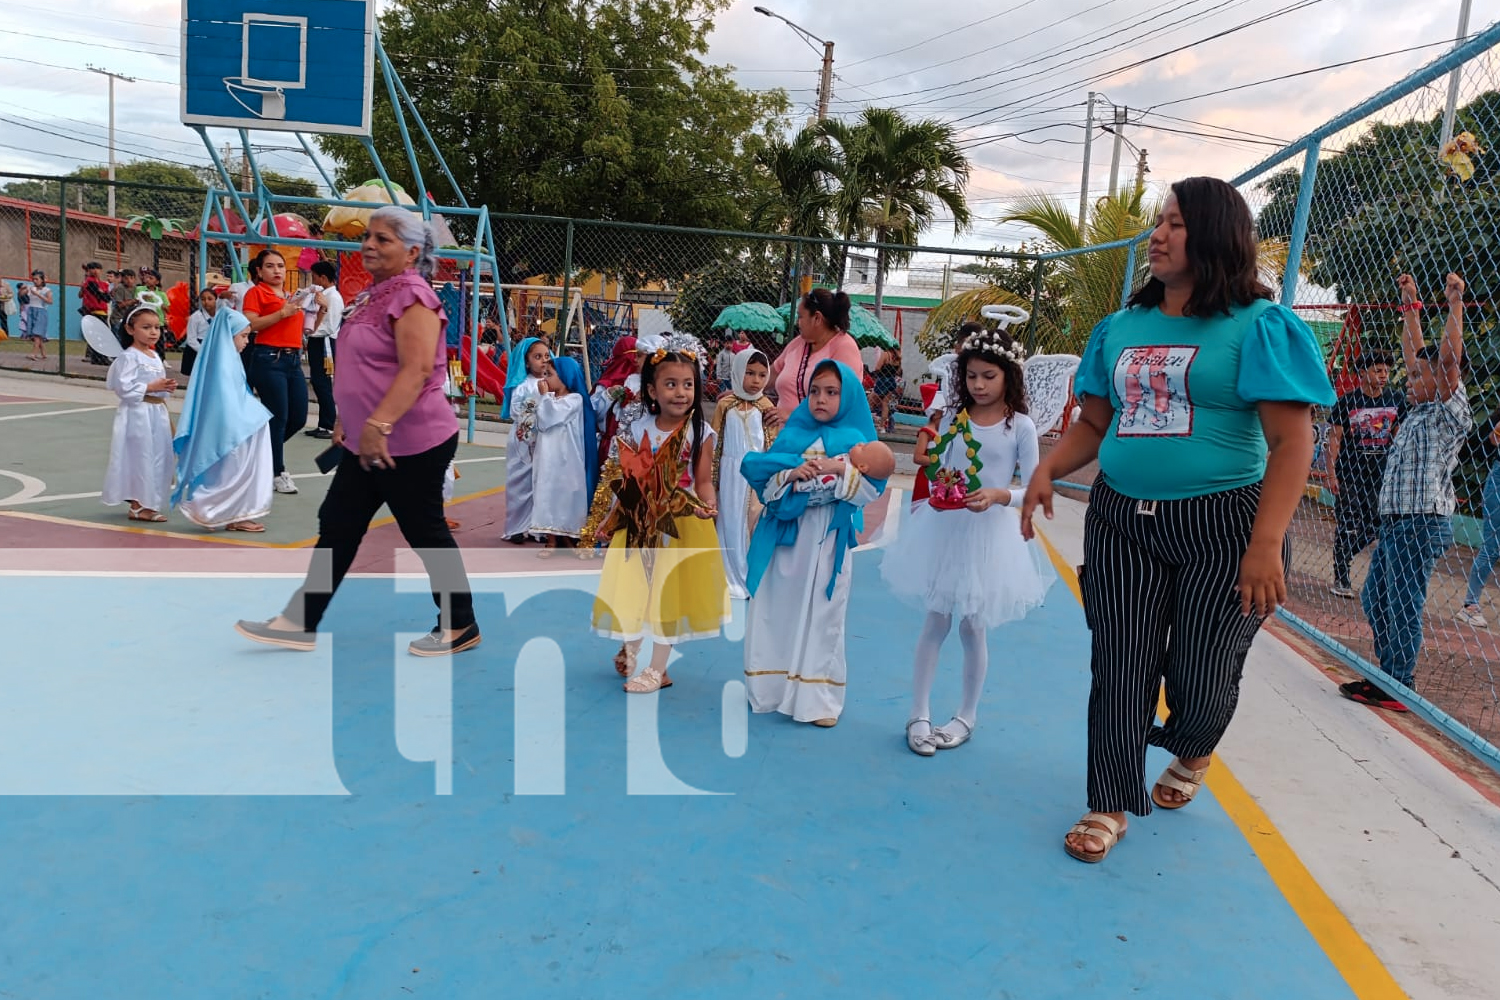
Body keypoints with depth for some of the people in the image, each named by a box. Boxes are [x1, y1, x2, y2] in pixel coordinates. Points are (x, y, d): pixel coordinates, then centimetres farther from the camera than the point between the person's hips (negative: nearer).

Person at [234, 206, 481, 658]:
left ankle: (461, 626, 17)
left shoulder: (412, 295, -15)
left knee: (426, 533, 1)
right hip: (368, 442, 10)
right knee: (337, 527, 11)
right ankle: (301, 622, 19)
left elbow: (418, 369, -26)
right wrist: (347, 419, 24)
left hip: (412, 442, -10)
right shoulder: (374, 295, 15)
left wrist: (378, 424, -31)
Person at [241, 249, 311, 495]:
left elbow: (296, 327, 25)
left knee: (298, 417, 6)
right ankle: (278, 473, 7)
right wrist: (282, 313, -18)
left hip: (293, 360, 7)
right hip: (269, 360, -7)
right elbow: (249, 325, -15)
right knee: (279, 417, -5)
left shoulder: (291, 296, 19)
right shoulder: (256, 293, -1)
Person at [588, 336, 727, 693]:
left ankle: (657, 669, 19)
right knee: (633, 589, 13)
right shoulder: (635, 430, -3)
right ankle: (629, 650, 39)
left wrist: (708, 505, -28)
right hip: (638, 523, 3)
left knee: (669, 594, 5)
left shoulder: (700, 433, -9)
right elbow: (622, 482, 2)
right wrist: (604, 520, 0)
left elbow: (703, 481, -8)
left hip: (681, 526, -2)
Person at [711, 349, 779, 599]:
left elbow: (772, 444, 2)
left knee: (755, 521, -1)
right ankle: (732, 577, 16)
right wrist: (712, 477, 3)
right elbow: (715, 440, 5)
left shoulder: (766, 407, -1)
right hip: (732, 472, 1)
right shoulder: (726, 404, 1)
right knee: (731, 521, 6)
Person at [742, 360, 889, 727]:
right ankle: (768, 689, 19)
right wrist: (792, 473, -14)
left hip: (828, 541, -2)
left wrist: (843, 470, -18)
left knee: (823, 616, 1)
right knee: (776, 611, 6)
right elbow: (764, 485, 3)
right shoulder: (792, 435, 9)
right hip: (785, 535, 2)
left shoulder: (856, 440, 2)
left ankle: (818, 697, 10)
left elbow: (871, 492, -6)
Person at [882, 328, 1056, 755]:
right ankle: (919, 714, 17)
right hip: (945, 529, 2)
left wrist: (998, 495, -25)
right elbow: (936, 470, 9)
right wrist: (938, 486, -13)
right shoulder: (952, 418, 3)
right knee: (935, 621, 7)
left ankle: (967, 716, 26)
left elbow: (1032, 490, -7)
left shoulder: (1020, 426, -6)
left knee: (972, 627, 8)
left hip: (991, 534, -2)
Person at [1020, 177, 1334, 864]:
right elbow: (1093, 423, 15)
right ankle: (1111, 805, 22)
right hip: (1122, 522, 4)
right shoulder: (1122, 327, 10)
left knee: (1203, 678, 6)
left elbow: (1291, 442, -12)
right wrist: (1047, 470, -5)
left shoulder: (1259, 326, -6)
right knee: (1120, 668, 4)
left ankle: (1191, 754, 42)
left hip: (1223, 528, -3)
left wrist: (1266, 544, -21)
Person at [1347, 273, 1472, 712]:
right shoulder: (1420, 408, 14)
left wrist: (1454, 304, -25)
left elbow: (1448, 358, -22)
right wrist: (1410, 305, 25)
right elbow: (1414, 349, 22)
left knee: (1403, 607, -5)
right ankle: (1387, 674, 24)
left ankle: (1397, 690, 2)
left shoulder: (1450, 413, -8)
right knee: (1374, 599, 15)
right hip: (1395, 521, 9)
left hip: (1421, 523, -9)